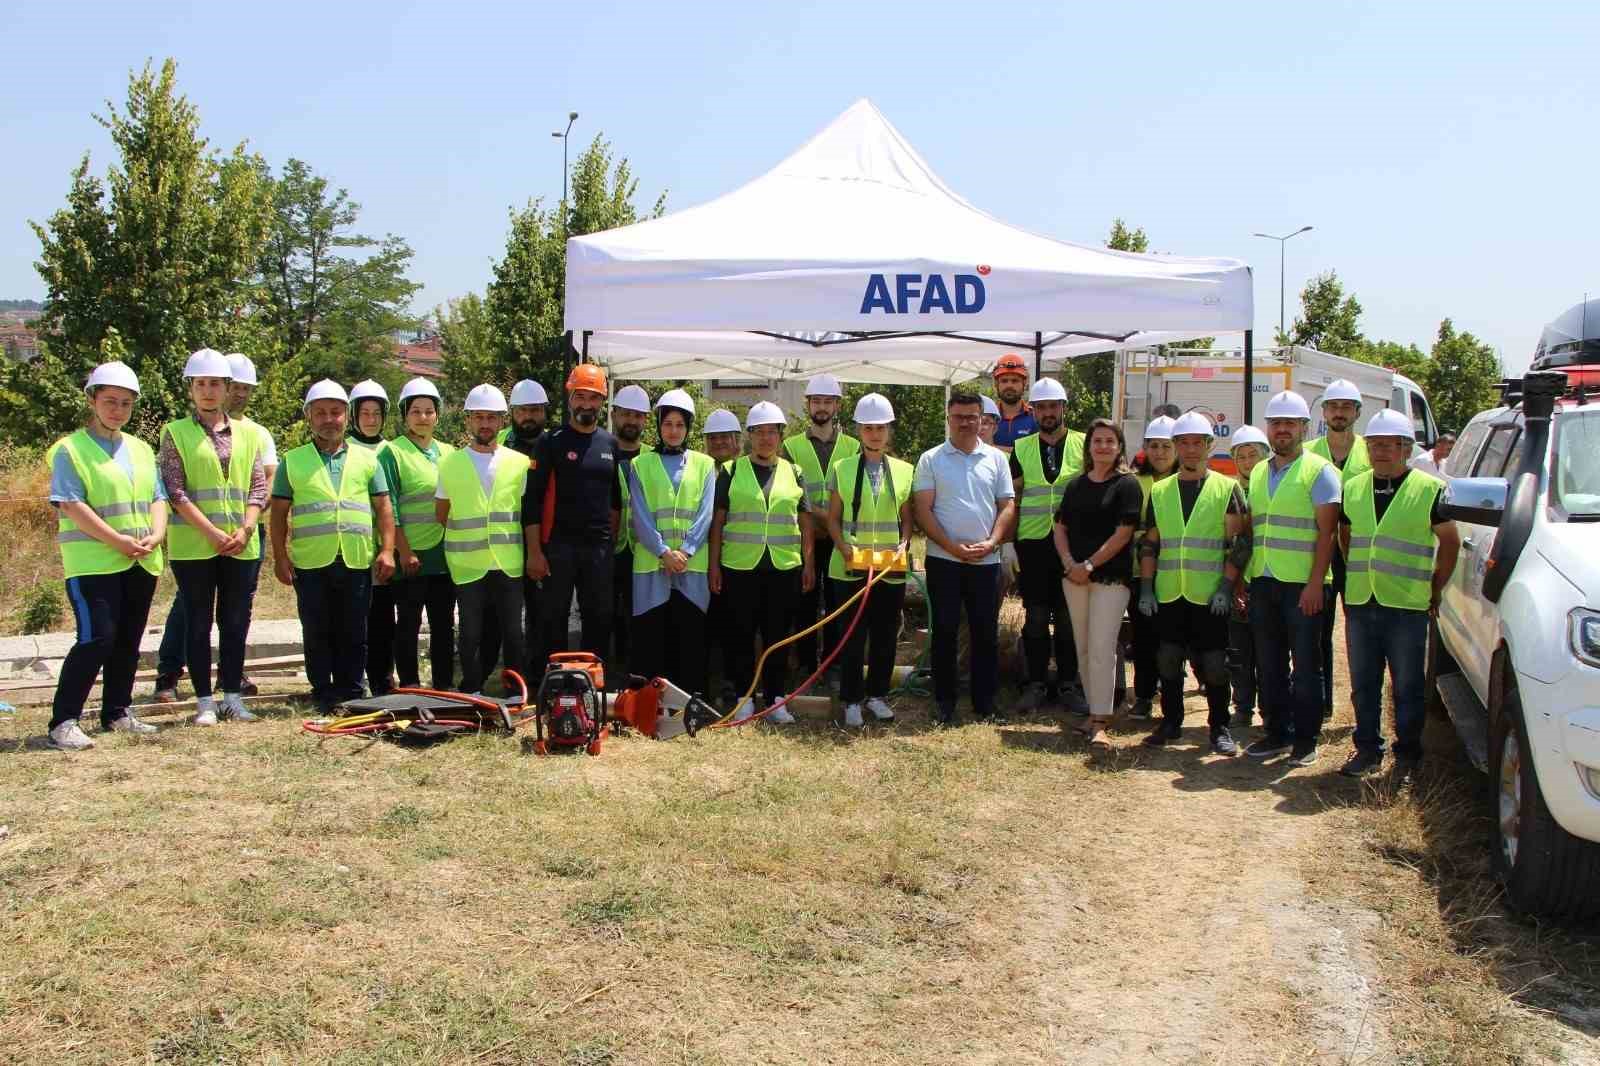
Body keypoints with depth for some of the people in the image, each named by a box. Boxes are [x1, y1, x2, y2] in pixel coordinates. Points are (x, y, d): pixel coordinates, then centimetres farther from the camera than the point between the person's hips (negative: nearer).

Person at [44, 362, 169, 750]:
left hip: (141, 563, 7)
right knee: (96, 639, -13)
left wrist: (155, 535, -7)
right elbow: (72, 506, -13)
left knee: (128, 641, 11)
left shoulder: (140, 450, 16)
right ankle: (63, 721, -7)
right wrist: (119, 541, -17)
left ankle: (117, 713, 23)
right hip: (93, 562, -7)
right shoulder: (70, 449, -5)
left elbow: (157, 498, 14)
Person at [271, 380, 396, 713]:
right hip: (311, 561, -1)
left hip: (358, 561, 1)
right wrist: (280, 557, 0)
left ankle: (350, 691, 15)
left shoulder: (367, 459, 11)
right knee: (317, 632, 4)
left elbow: (383, 508, 8)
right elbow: (279, 513, 7)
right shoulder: (293, 461, 8)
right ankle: (323, 693, 14)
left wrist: (387, 550, -1)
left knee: (353, 633, 6)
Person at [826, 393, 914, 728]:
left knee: (886, 636, 8)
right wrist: (845, 548, -12)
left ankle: (877, 694, 22)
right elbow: (833, 519, 4)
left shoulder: (904, 471, 6)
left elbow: (907, 519, 10)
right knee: (853, 637, 1)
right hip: (850, 568, -1)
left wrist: (904, 545, -8)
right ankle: (852, 700, 12)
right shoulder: (842, 469, 3)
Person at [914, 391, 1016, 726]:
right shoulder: (931, 459, 1)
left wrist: (991, 542, -10)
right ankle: (945, 701, 12)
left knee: (986, 633, 5)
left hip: (986, 560, 2)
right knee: (944, 631, 3)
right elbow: (923, 510, -4)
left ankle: (985, 701, 14)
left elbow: (1007, 507, 6)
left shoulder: (996, 459, 7)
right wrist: (953, 547, -13)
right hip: (943, 559, -2)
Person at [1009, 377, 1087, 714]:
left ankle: (1069, 683, 16)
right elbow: (1012, 497, 9)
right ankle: (1036, 683, 14)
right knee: (1036, 616, 5)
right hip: (1032, 543, 1)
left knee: (1069, 617, 5)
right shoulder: (1021, 448, 8)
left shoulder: (1084, 445, 3)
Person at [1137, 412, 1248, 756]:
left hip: (1209, 596, -3)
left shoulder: (1226, 488, 1)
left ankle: (1219, 727, 13)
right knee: (1169, 660, 7)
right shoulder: (1160, 492, 10)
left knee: (1213, 663, 1)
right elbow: (1149, 544, 12)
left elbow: (1238, 544, -2)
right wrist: (1146, 588, 4)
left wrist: (1226, 587, -10)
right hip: (1168, 594, 3)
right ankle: (1171, 722, 19)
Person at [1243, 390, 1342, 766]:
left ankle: (1305, 739, 9)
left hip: (1303, 584, -6)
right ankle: (1277, 733, 20)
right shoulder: (1258, 474, 15)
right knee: (1269, 665, 10)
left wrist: (1315, 583, -17)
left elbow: (1326, 532, -10)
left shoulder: (1319, 470, -4)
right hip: (1263, 581, 6)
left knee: (1305, 665, 1)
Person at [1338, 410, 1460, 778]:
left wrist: (1435, 589, 3)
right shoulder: (1353, 489, 11)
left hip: (1407, 606, -4)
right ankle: (1367, 748, 20)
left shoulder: (1429, 490, -3)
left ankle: (1407, 754, 14)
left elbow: (1450, 543, 3)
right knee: (1363, 685, 10)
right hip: (1360, 604, 4)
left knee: (1408, 687, 4)